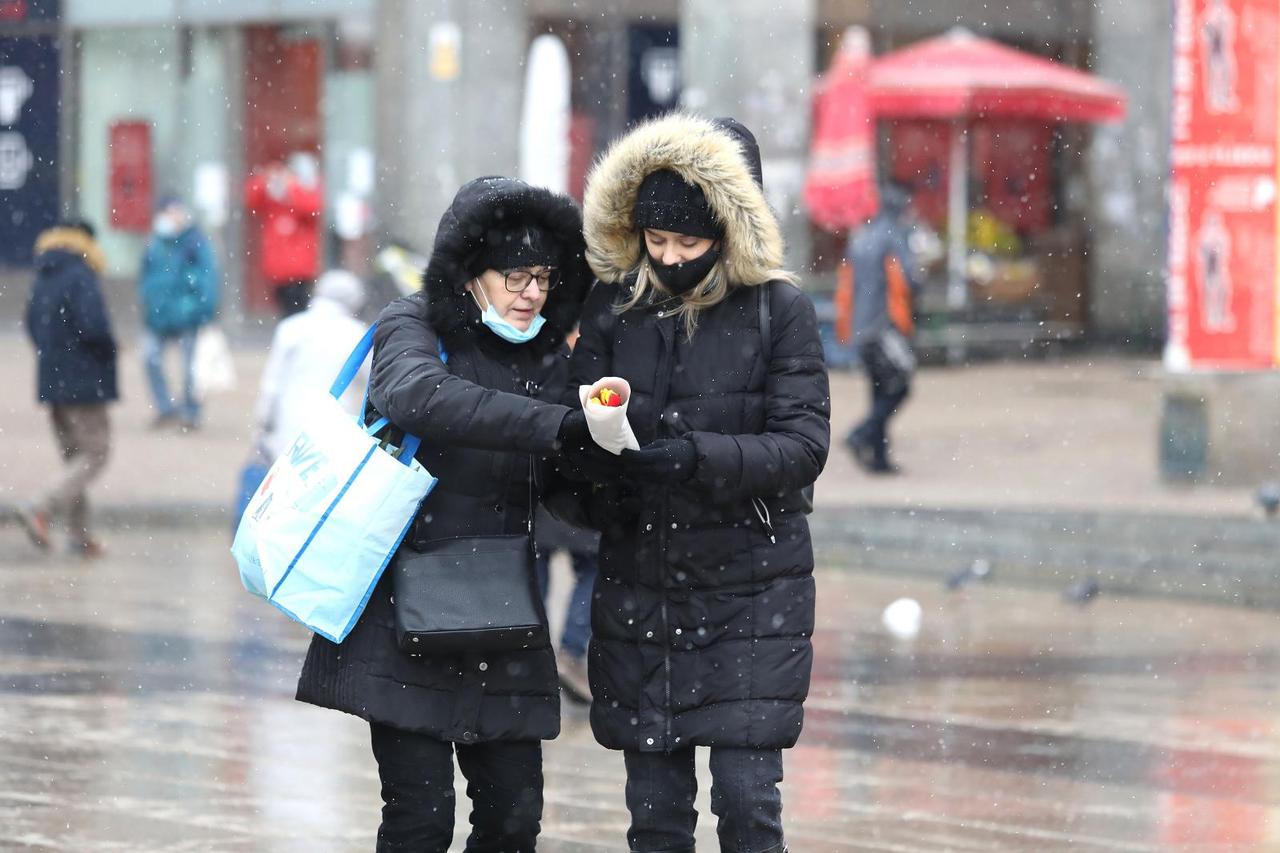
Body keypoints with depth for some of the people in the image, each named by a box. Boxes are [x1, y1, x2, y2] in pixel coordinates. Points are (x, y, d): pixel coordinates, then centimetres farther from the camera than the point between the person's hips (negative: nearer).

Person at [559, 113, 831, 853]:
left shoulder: (781, 311, -4)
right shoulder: (614, 307, 4)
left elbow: (804, 443, -11)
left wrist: (701, 457, -27)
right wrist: (581, 488, -19)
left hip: (751, 589, -3)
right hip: (640, 584, 3)